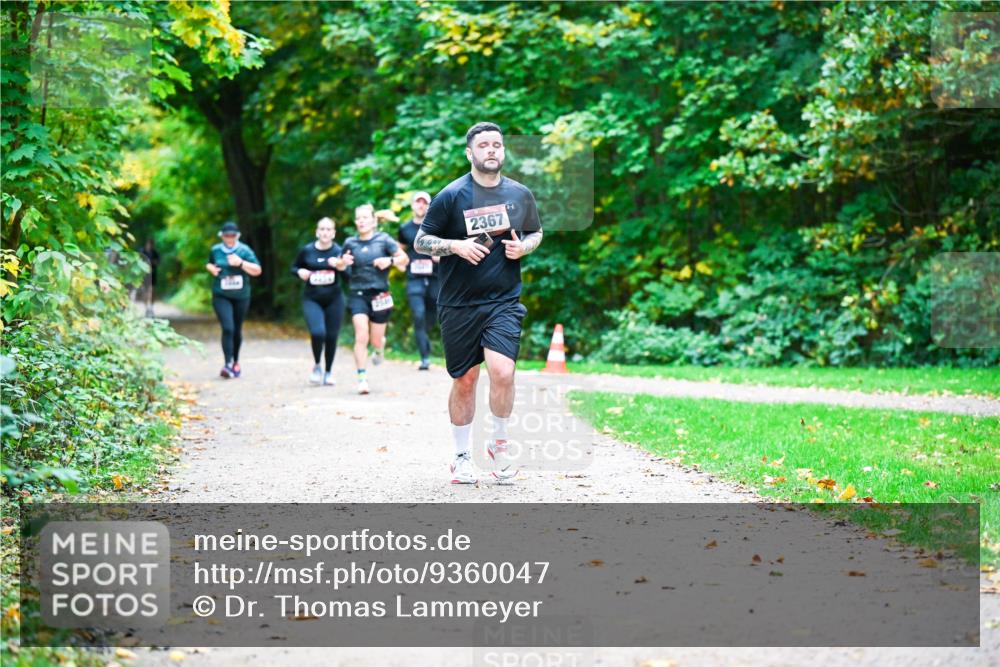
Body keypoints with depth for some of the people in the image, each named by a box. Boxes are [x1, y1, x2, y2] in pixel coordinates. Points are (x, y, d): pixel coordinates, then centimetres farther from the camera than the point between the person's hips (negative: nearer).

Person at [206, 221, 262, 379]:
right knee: (227, 328, -17)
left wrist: (241, 263, -22)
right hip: (221, 296, -1)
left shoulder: (244, 251, -4)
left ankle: (235, 362, 33)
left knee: (237, 330, 13)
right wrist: (211, 268, -1)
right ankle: (228, 364, -20)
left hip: (241, 296, 1)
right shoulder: (215, 250, 3)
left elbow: (257, 270, -9)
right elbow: (209, 264, 23)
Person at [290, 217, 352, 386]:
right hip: (311, 300, 0)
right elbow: (294, 267, 14)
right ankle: (317, 366, 7)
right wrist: (300, 272, -9)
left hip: (334, 300, 0)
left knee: (331, 336, 5)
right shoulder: (307, 250, -1)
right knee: (318, 332, -19)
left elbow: (346, 273, -23)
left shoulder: (339, 251, -6)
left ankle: (328, 372, 25)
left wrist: (341, 265, -46)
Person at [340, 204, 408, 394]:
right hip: (358, 294, 1)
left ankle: (379, 348, 46)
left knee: (376, 340, 8)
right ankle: (362, 379, -12)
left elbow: (404, 258, -1)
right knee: (361, 337, -14)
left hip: (379, 295, 0)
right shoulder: (350, 243, 4)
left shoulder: (383, 240, -2)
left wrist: (390, 260, -20)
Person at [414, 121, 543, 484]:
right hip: (458, 305, -1)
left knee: (502, 371, -18)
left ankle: (499, 441, 7)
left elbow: (536, 233, 21)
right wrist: (456, 245, -16)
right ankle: (461, 457, 23)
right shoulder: (451, 196, -4)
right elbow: (420, 242, 1)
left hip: (504, 301, 1)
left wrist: (523, 246, -2)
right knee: (464, 381, 6)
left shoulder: (520, 195, 5)